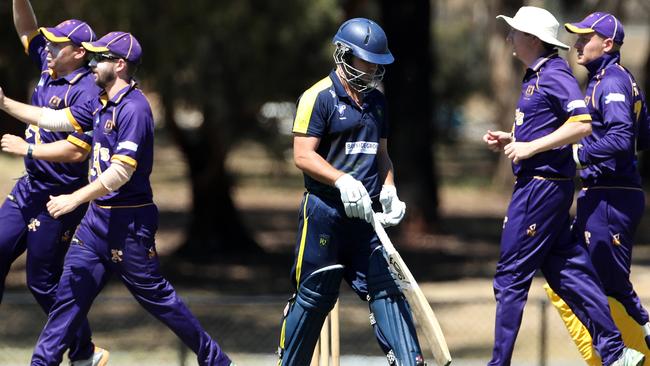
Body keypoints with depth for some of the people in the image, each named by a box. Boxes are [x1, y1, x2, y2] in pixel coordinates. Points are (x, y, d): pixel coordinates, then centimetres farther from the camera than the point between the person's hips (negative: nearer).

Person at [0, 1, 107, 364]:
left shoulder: (87, 92, -20)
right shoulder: (50, 68, 5)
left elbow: (77, 150, -26)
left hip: (57, 198, -9)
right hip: (30, 187, 9)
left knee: (43, 280, -2)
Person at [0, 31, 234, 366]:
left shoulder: (134, 109, -18)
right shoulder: (101, 104, 11)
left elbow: (121, 171, -24)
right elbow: (56, 119, 18)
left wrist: (73, 200, -24)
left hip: (129, 221, -9)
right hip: (97, 218, 9)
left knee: (154, 294, 0)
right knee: (70, 292, 5)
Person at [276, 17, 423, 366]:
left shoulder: (376, 100, 15)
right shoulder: (319, 97, -8)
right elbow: (303, 155, -13)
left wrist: (388, 189, 3)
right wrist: (342, 181, -26)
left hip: (365, 212, 6)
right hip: (324, 210, -6)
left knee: (386, 287, -1)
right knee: (314, 295, 0)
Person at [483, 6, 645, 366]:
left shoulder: (555, 76, -14)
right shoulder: (535, 77, 16)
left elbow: (582, 124, -24)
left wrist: (531, 147, -22)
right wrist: (509, 140, 12)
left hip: (543, 184, -10)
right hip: (535, 184, 10)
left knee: (511, 277, -6)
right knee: (566, 272, 10)